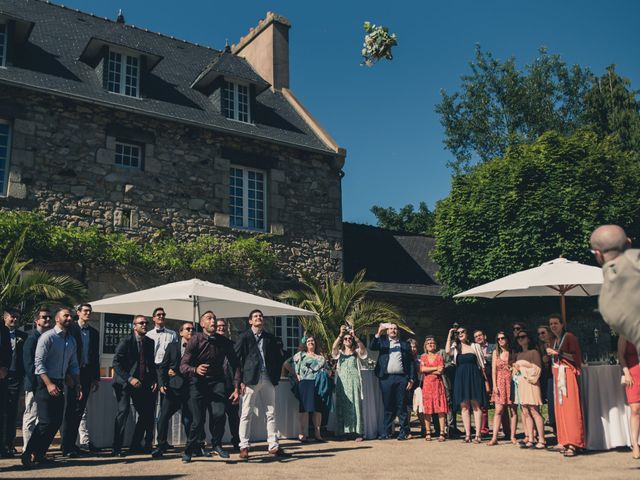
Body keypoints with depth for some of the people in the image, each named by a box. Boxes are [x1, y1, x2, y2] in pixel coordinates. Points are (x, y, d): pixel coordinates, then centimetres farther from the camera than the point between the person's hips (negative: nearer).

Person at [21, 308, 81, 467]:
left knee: (56, 422, 6)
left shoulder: (72, 340, 13)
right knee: (46, 422, -11)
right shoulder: (47, 337, -9)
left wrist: (77, 384, 9)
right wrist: (49, 384, -21)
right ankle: (28, 454, 3)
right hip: (45, 383, -7)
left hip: (60, 384, 7)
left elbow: (73, 365, 18)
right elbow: (39, 363, -14)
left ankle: (39, 455, 16)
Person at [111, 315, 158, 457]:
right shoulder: (126, 341, -9)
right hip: (124, 383, -6)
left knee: (147, 413, 4)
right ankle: (117, 449, -10)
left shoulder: (150, 342, 8)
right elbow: (116, 363, -14)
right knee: (123, 411, -17)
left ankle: (135, 445, 16)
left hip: (141, 383, 6)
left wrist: (154, 380, 3)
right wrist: (129, 379, -21)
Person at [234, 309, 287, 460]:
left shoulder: (270, 338, 12)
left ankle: (273, 446, 13)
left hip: (268, 380, 4)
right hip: (250, 380, -4)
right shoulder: (244, 337, 1)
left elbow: (279, 358, 16)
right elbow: (235, 359, -4)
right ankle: (244, 447, 6)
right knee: (246, 413, -1)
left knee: (271, 413, 6)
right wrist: (240, 381, -9)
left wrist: (276, 377, 7)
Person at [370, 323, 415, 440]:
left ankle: (403, 431, 6)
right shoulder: (383, 341, 14)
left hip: (401, 378, 0)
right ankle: (387, 431, 10)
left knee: (401, 406, 1)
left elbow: (411, 362, 11)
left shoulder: (404, 344, 14)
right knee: (388, 406, 4)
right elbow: (372, 347, -5)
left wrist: (411, 379, 2)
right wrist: (378, 334, -16)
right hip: (386, 378, 0)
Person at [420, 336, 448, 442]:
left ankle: (441, 433, -7)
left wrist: (427, 371, -4)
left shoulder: (439, 357, 7)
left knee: (440, 409, -7)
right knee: (427, 409, -1)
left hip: (438, 384, -1)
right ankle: (428, 433, 3)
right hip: (427, 385, 1)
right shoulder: (423, 357, 13)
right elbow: (422, 369, -4)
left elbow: (440, 372, -6)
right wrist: (435, 368, -6)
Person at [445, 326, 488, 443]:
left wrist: (486, 380, 1)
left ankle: (477, 435, -3)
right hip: (461, 378, 3)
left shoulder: (475, 346, 8)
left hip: (474, 377, -2)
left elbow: (482, 364, 7)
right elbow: (447, 351, -11)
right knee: (464, 406, 2)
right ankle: (467, 434, 5)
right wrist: (449, 336, -2)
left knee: (476, 406, -4)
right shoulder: (456, 349, 13)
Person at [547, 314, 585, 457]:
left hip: (568, 374, -8)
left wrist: (557, 353, -14)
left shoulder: (569, 337, -4)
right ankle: (564, 442, 8)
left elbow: (576, 357, -12)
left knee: (570, 407, -11)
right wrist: (551, 355, 10)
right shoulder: (555, 341, 19)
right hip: (557, 375, 8)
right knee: (560, 408, 5)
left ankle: (573, 444, -12)